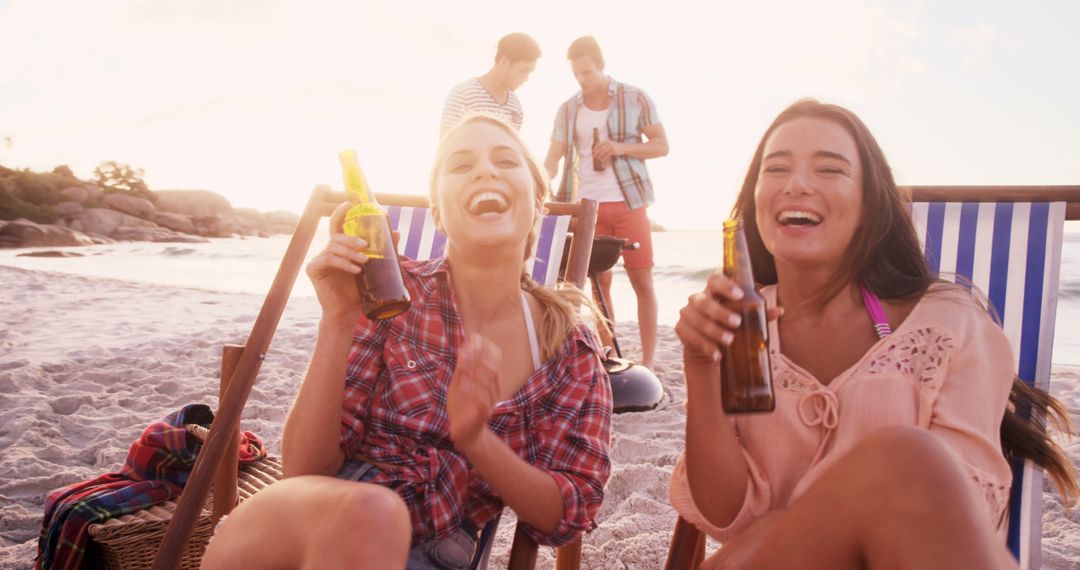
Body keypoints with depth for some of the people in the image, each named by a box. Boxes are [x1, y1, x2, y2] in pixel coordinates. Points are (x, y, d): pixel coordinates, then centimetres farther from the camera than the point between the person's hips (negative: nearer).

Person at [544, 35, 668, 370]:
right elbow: (553, 159, 2)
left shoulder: (635, 99, 0)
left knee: (642, 281, -2)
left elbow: (662, 145, 0)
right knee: (600, 282, 6)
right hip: (588, 205, 2)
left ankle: (647, 363, 6)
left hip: (628, 203, -2)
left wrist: (621, 147, -16)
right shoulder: (567, 111, 7)